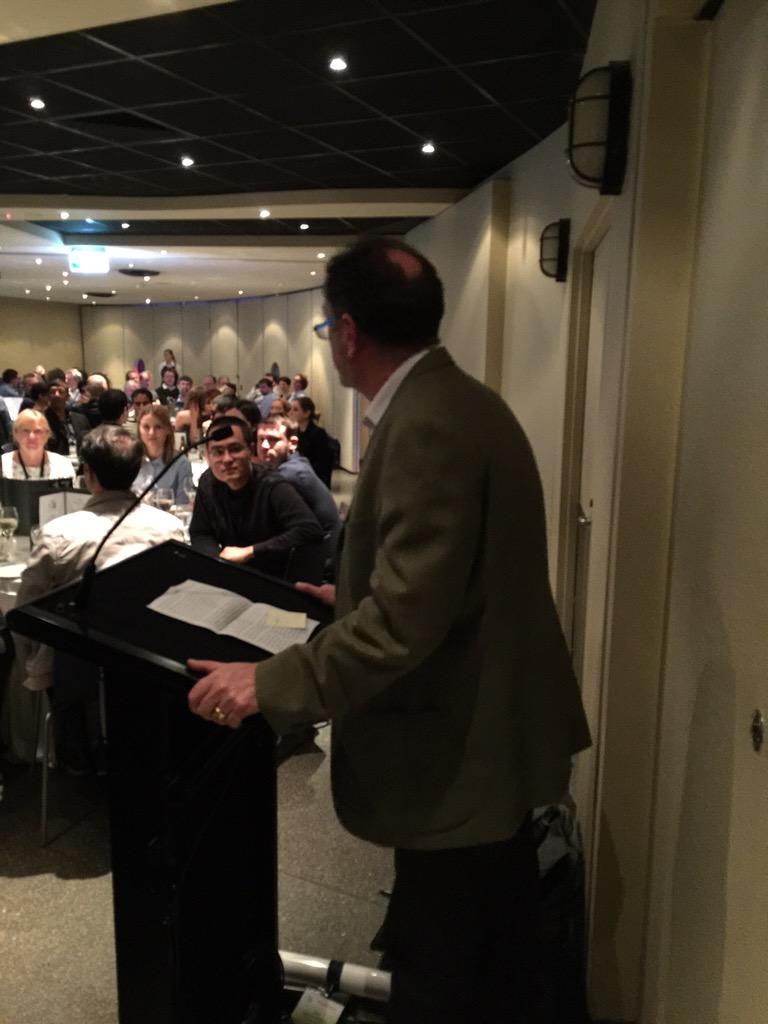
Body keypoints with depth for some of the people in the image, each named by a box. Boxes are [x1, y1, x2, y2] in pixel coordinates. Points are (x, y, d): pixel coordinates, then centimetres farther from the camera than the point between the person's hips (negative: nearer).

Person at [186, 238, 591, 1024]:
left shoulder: (426, 426, -26)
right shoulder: (456, 400, 6)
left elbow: (408, 618, -31)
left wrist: (270, 681, -23)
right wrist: (355, 597, 19)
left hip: (459, 747, -10)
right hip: (499, 726, 10)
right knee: (494, 944, 27)